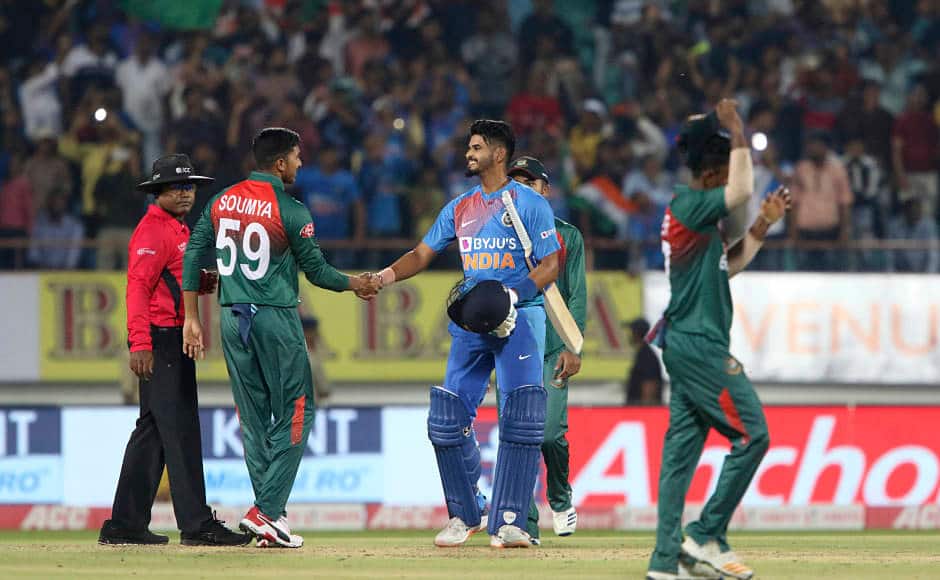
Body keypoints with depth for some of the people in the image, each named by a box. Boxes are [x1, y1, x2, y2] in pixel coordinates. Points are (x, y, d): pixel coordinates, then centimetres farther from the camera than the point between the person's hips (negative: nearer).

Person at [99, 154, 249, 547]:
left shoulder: (178, 230, 20)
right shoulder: (153, 230, -11)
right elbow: (138, 286, -20)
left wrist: (201, 284, 6)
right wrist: (140, 343, -28)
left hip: (172, 340, 11)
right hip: (160, 339, -11)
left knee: (152, 432, 12)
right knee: (180, 430, -11)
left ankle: (124, 526, 15)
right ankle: (197, 525, -12)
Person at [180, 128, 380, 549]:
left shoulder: (221, 202, 7)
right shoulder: (290, 211, -9)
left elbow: (194, 256, 6)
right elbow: (316, 271, -5)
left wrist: (192, 318, 10)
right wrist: (357, 285, 13)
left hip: (232, 319, 6)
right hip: (275, 317, -6)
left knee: (253, 417, 11)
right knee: (294, 411, 1)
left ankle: (270, 513, 10)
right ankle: (267, 511, -8)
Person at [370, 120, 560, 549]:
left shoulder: (530, 204, -1)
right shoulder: (460, 208, 16)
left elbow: (552, 264, -7)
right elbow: (423, 254, 16)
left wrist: (515, 295, -21)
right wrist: (387, 275, -3)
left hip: (519, 318, -5)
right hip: (471, 321, 6)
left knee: (520, 422, -14)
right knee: (447, 420, 0)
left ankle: (507, 522, -14)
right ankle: (466, 514, 15)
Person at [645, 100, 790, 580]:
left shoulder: (694, 213, 16)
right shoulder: (689, 206, -14)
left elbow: (728, 266, 23)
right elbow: (741, 191, -30)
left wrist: (761, 226, 14)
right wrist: (738, 133, -21)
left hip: (687, 344, 10)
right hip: (699, 345, -10)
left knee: (681, 450, 6)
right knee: (752, 433, -7)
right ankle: (705, 537, -6)